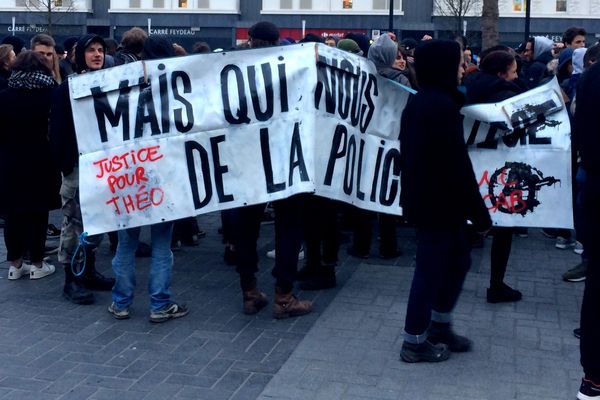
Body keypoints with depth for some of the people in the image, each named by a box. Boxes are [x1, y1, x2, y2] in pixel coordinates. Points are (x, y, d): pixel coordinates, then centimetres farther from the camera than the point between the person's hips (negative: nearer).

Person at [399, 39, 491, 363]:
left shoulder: (417, 103, 11)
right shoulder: (443, 106, -19)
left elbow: (410, 154, 17)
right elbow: (458, 164, -22)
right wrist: (480, 213, -16)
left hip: (423, 199, 10)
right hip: (439, 202, -10)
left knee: (457, 259, 20)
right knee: (431, 269, 1)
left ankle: (439, 325, 31)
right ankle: (415, 342, 13)